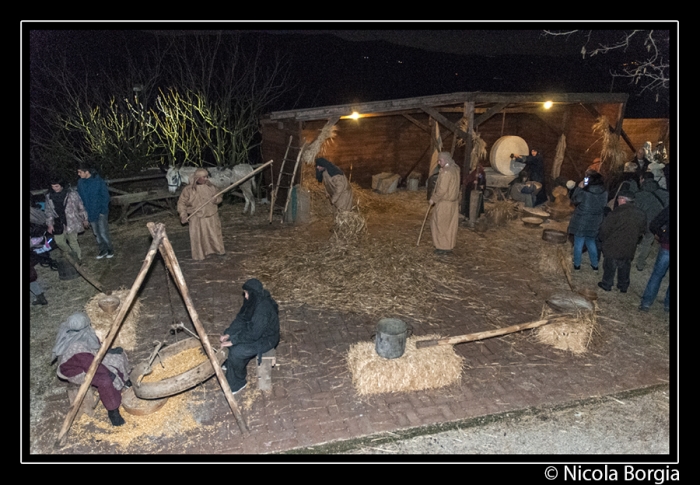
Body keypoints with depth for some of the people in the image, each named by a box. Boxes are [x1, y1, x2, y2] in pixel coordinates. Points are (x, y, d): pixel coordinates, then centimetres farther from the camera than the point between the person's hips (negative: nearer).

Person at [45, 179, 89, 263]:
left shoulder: (72, 194, -11)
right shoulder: (49, 196, 0)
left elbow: (81, 207, -2)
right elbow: (49, 211, 9)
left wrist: (85, 219, 3)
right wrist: (49, 224, 6)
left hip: (71, 222, -4)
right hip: (58, 224, 4)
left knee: (73, 241, 1)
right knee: (59, 241, 6)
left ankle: (79, 258, 23)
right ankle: (71, 253, 34)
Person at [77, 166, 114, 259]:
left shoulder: (98, 181, -14)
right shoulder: (80, 183, 1)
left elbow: (105, 196, -11)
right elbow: (80, 197, 11)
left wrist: (103, 210, -15)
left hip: (100, 211, -5)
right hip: (90, 213, 5)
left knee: (103, 233, -5)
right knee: (96, 233, 12)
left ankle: (110, 250, 13)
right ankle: (103, 250, 26)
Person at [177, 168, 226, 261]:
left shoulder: (210, 186, 2)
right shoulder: (189, 189, -8)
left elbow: (219, 197, 11)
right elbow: (181, 202, -1)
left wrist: (216, 199, -13)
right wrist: (183, 214, -11)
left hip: (211, 216, 3)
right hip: (197, 218, -3)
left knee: (215, 234, 14)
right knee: (198, 236, 3)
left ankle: (218, 250, 34)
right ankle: (199, 255, 19)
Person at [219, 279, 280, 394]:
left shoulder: (263, 309, -35)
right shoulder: (253, 301, -7)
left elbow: (253, 334, -32)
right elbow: (240, 319, 2)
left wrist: (233, 341, -25)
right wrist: (228, 334, -8)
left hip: (265, 339, -9)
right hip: (254, 331, 9)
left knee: (236, 352, -18)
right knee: (229, 338, 7)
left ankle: (238, 382, 5)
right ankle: (230, 365, 29)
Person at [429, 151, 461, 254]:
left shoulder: (446, 172, -22)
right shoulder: (455, 169, 7)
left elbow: (442, 190, -24)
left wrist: (433, 199, -13)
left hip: (444, 203, -9)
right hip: (453, 202, 9)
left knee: (441, 225, 2)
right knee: (450, 225, 14)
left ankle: (443, 247, 8)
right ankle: (449, 246, 23)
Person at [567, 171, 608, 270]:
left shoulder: (584, 193, -24)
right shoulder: (604, 193, -9)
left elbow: (574, 200, -8)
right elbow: (603, 206, 6)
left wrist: (579, 187, -5)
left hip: (581, 223, -5)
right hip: (594, 224, 5)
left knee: (578, 244, 11)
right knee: (591, 243, 21)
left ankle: (577, 264, 23)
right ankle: (595, 264, 29)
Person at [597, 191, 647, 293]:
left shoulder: (617, 213, -21)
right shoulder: (641, 214, -1)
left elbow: (605, 230, -16)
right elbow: (642, 232, 10)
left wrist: (602, 238, 3)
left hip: (613, 247, -5)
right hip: (629, 248, 5)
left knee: (609, 266, 11)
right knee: (625, 267, 19)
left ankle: (607, 285, 23)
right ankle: (623, 286, 31)